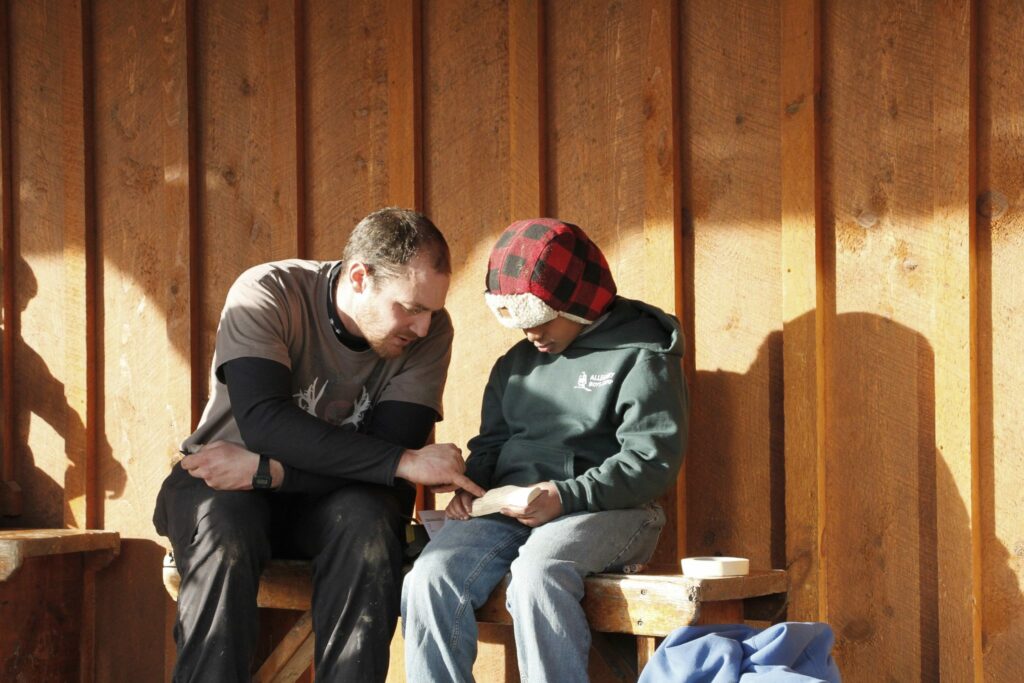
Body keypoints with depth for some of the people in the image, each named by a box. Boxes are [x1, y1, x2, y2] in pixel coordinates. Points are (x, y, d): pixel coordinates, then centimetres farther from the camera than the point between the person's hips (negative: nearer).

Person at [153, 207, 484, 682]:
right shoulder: (267, 295, -18)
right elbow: (263, 422, -30)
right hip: (224, 484, -2)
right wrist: (405, 462, -34)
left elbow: (393, 444, -17)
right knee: (224, 538, -35)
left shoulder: (430, 332, -10)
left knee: (367, 524, -32)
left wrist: (264, 471, -27)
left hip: (332, 498, 2)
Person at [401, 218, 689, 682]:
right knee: (430, 577, -24)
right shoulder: (517, 363, 23)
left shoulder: (642, 357, 1)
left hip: (604, 508, -6)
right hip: (506, 507, 6)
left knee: (536, 575, -38)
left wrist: (565, 497, -19)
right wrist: (470, 487, 6)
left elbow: (652, 461, -8)